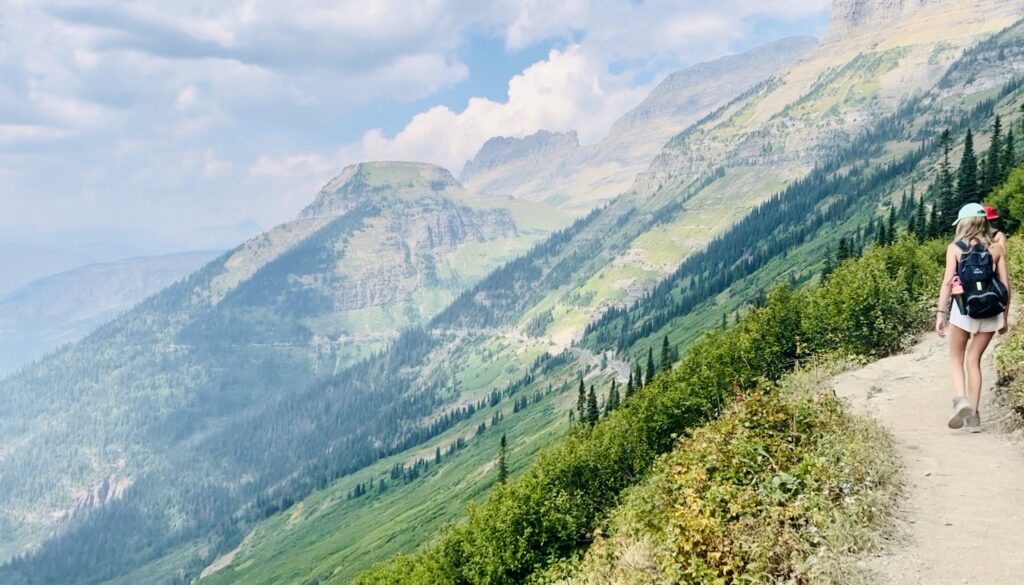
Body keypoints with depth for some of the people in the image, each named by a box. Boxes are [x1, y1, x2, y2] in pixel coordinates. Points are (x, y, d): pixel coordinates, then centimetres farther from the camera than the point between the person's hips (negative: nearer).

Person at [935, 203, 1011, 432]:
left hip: (964, 307, -2)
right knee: (974, 360, 12)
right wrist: (1005, 315, 14)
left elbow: (948, 281, -7)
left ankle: (960, 399, -12)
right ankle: (973, 416, 11)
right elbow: (1005, 284, 6)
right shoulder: (997, 248, 6)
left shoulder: (955, 248, 1)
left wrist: (940, 313, -6)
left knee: (956, 358, 13)